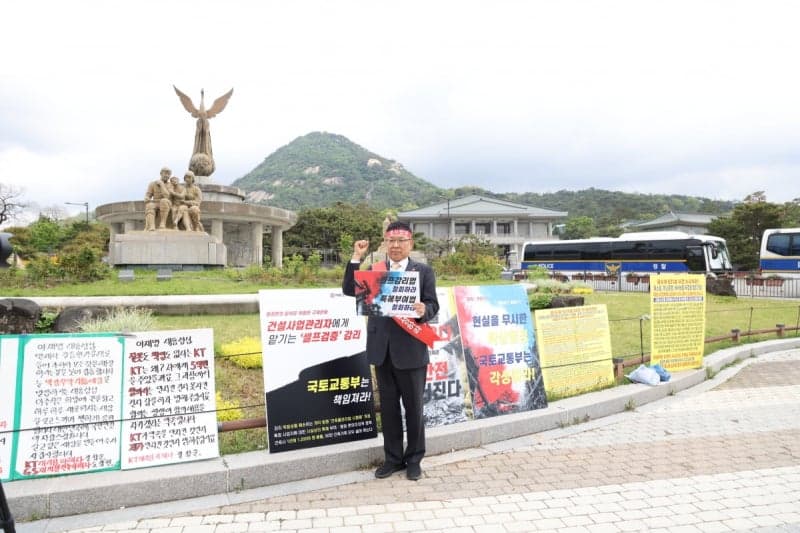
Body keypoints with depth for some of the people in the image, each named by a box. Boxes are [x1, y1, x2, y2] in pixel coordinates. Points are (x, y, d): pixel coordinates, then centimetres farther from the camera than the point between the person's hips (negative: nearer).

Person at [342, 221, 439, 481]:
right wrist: (356, 259, -7)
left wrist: (423, 311, -26)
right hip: (382, 349, 3)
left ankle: (414, 460, 25)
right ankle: (393, 458, 28)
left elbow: (433, 305, -4)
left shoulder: (423, 271, 2)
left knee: (413, 406, 8)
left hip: (411, 349, -2)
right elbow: (350, 290, -2)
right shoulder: (373, 269, 9)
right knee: (388, 406, 13)